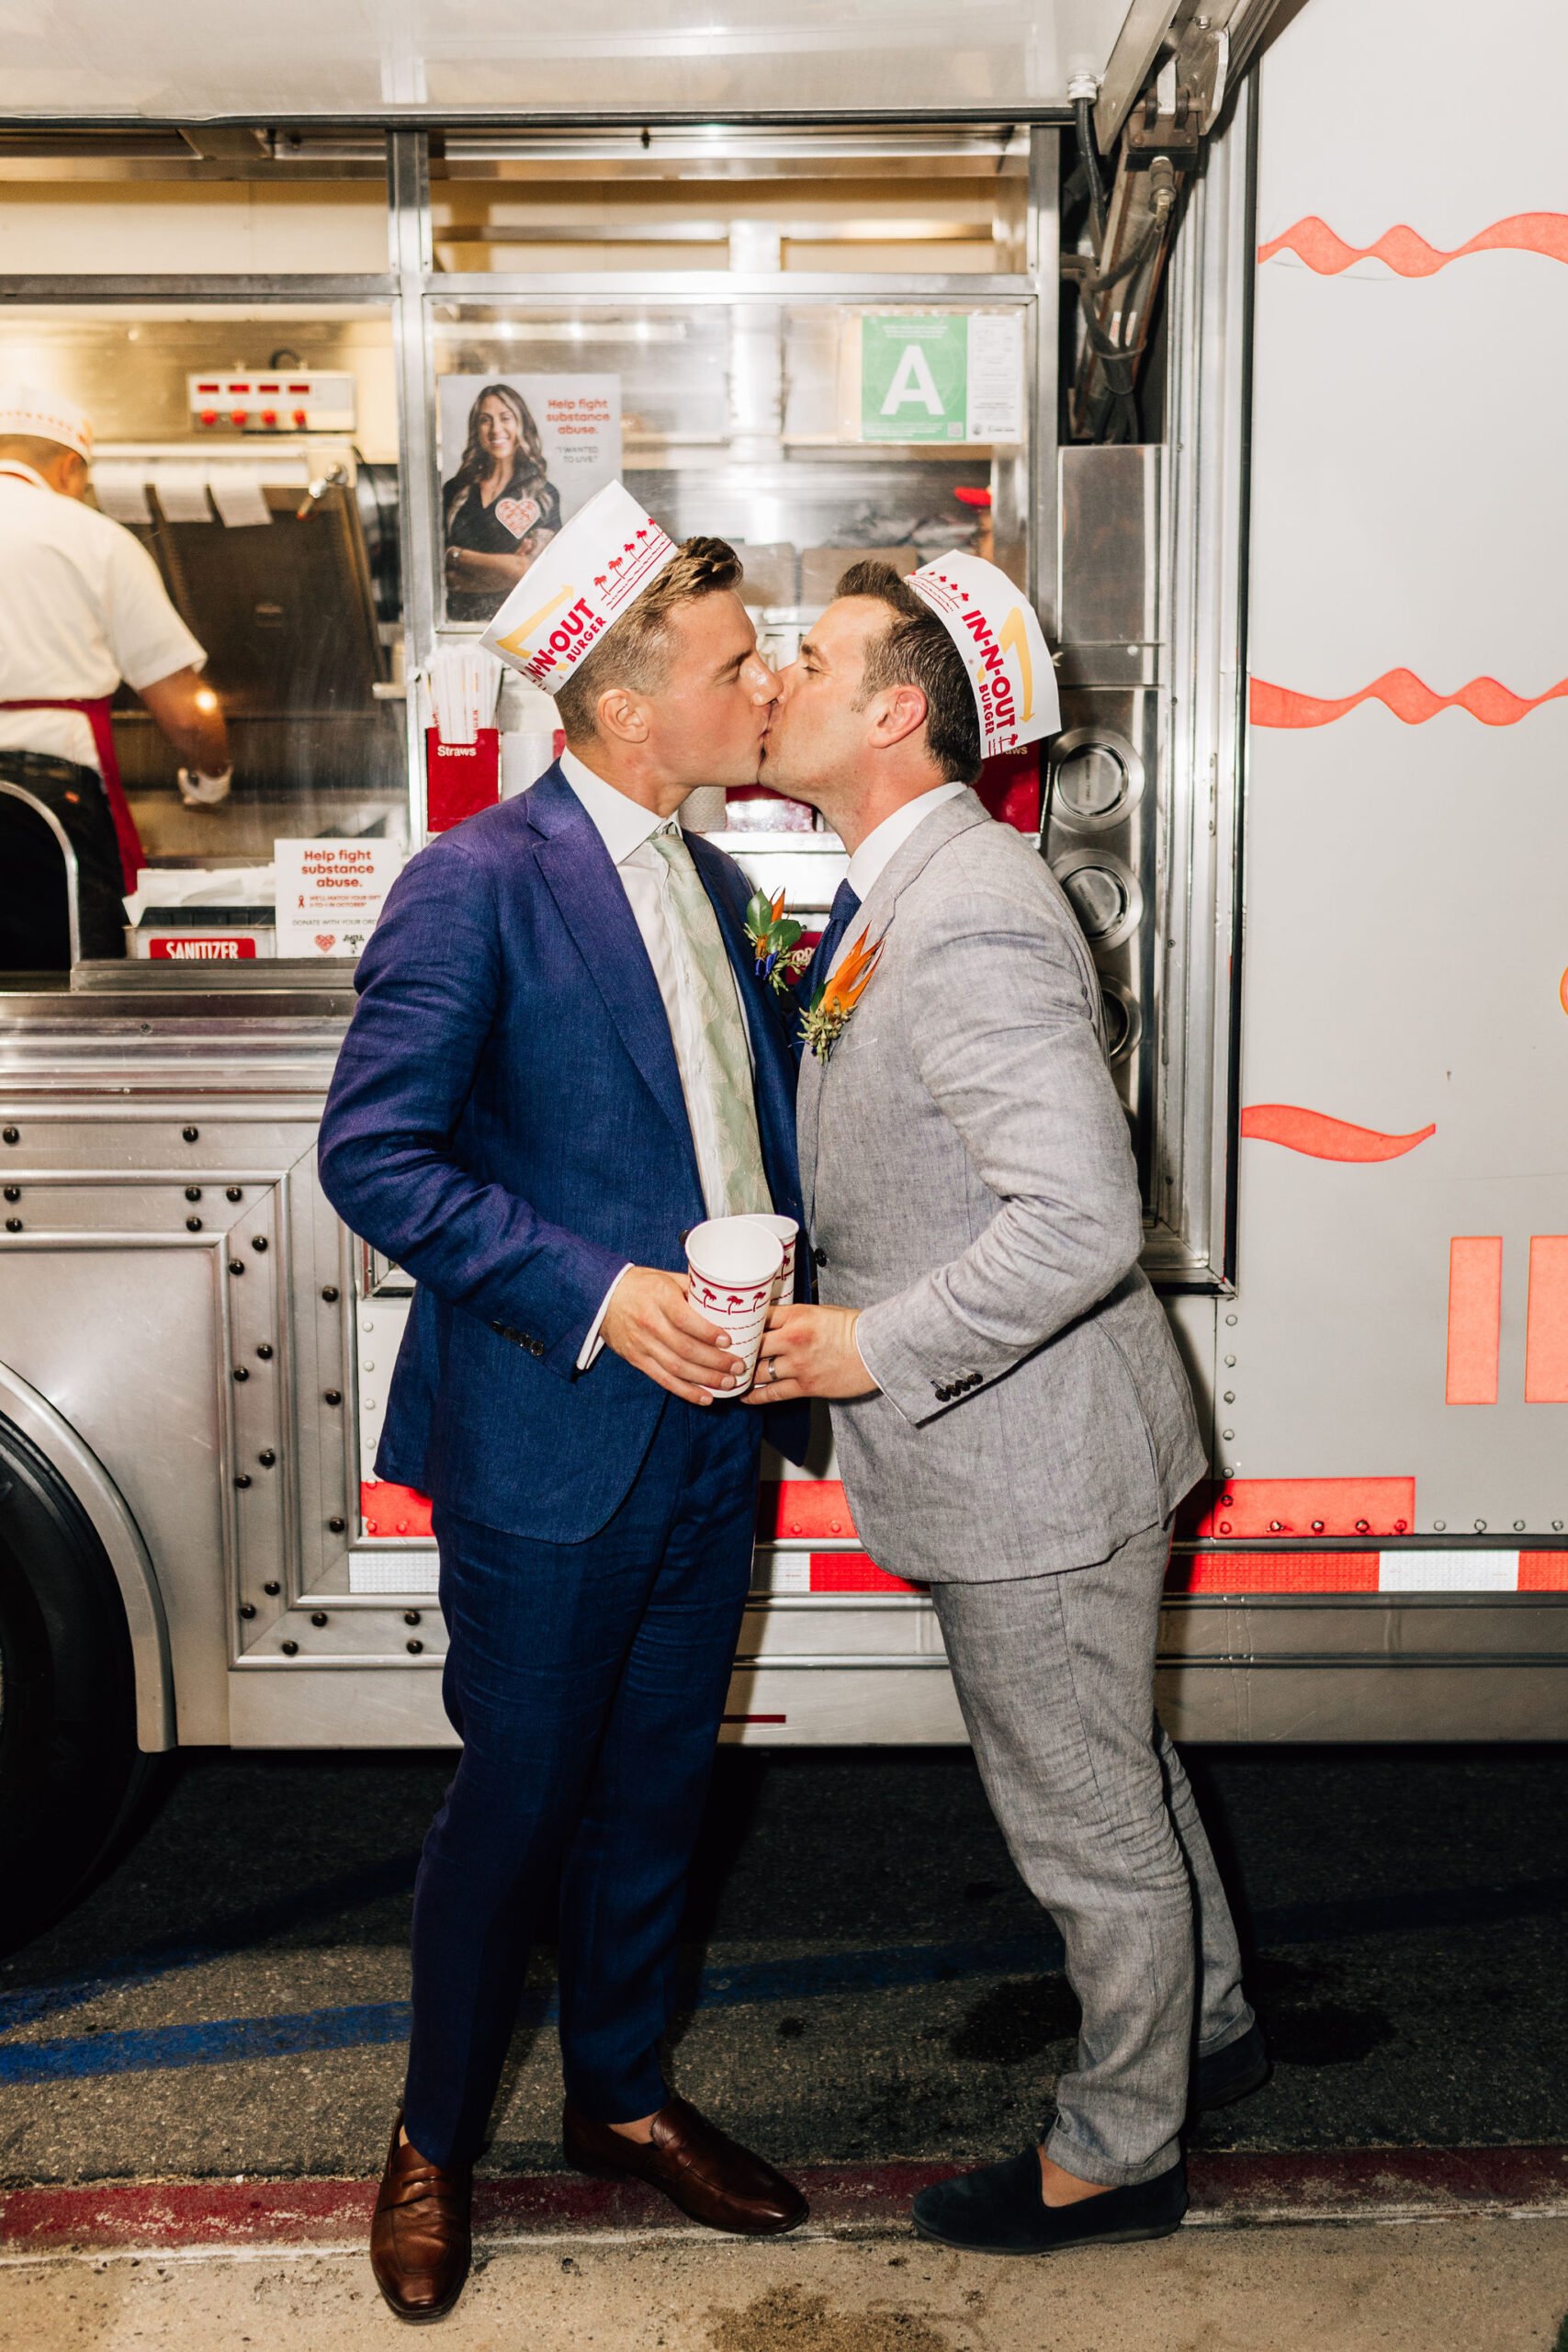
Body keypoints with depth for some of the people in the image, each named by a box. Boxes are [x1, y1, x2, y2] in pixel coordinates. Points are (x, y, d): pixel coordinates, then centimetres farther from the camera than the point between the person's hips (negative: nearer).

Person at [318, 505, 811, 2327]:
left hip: (704, 1427, 7)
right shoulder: (481, 882, -13)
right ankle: (435, 2140, 31)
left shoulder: (710, 884, 12)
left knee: (654, 1787, 19)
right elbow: (374, 1153, -17)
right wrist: (595, 1292, -24)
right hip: (547, 1441, -7)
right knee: (517, 1797, 8)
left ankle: (620, 2093, 39)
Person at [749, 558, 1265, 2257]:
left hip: (1034, 1467, -10)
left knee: (1089, 1824, 11)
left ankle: (1117, 2154, 32)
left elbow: (1083, 1219, -32)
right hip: (1020, 1455, 10)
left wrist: (878, 1348, -24)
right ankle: (1204, 2024, 49)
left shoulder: (965, 921, -26)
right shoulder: (901, 897, 8)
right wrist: (828, 1295, 10)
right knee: (1121, 1773, 27)